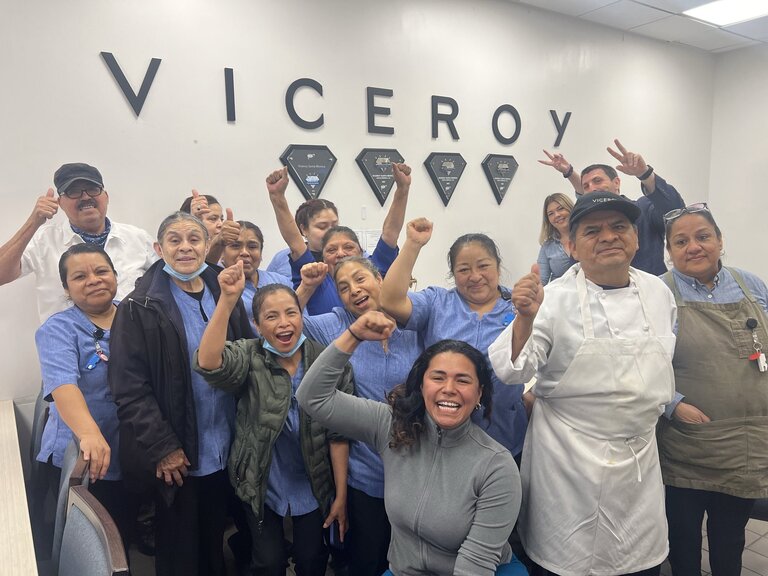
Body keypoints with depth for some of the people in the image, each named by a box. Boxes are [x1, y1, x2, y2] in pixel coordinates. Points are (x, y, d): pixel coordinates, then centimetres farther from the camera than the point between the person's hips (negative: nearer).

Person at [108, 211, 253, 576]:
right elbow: (128, 387, -12)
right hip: (175, 456, -3)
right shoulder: (139, 308, -9)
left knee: (215, 545, 20)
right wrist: (162, 448, -14)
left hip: (226, 451, 3)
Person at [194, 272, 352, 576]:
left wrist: (341, 495, -7)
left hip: (313, 486, 1)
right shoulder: (249, 356, -14)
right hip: (261, 485, 0)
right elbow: (208, 364, -37)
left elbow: (339, 433, -10)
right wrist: (228, 299, -46)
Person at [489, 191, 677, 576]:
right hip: (571, 460, -4)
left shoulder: (659, 293, 2)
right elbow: (512, 371, -19)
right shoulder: (555, 299, -13)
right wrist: (525, 318, -34)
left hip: (641, 455, 5)